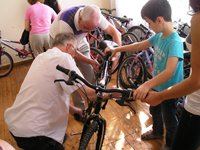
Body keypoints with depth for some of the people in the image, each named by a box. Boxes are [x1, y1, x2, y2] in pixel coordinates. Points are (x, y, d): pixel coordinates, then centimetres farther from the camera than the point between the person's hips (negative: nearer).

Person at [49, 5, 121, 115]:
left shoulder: (94, 16, -27)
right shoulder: (65, 22, -40)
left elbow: (115, 33, -20)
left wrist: (116, 55, -31)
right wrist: (90, 61, -30)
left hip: (79, 40, 4)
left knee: (90, 73, -3)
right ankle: (80, 108, 7)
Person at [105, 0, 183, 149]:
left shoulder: (175, 42, -32)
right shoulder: (159, 36, -7)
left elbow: (170, 71, -44)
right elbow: (139, 45, 4)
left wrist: (147, 85, -57)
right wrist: (116, 49, 2)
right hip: (157, 85, 8)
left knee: (169, 120, 16)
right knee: (154, 111, 29)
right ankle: (157, 132, 57)